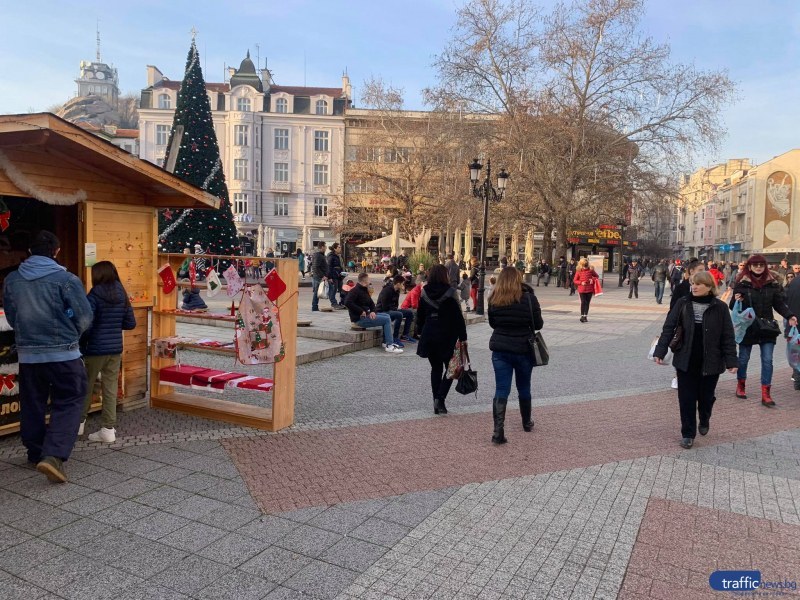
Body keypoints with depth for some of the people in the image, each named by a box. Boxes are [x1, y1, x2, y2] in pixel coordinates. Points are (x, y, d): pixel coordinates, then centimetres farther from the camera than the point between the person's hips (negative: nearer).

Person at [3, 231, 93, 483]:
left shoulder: (11, 280, 1)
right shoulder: (66, 279, -13)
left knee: (32, 406, 17)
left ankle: (36, 453, 28)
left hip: (27, 354, 5)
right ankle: (54, 455, -11)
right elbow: (84, 317, -10)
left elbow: (11, 317, 11)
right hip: (63, 354, -4)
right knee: (67, 404, 2)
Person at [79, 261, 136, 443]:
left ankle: (79, 423, 28)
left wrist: (81, 345, 1)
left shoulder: (94, 296, -12)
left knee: (86, 386, 13)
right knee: (110, 388, 7)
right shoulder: (122, 296, 4)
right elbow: (131, 323, 8)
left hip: (95, 349, -4)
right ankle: (109, 429, 8)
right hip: (115, 349, 4)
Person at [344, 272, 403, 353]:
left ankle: (386, 342, 6)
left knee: (386, 316, 11)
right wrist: (361, 311, -25)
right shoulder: (355, 291, -13)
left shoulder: (364, 290, 17)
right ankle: (389, 346, -14)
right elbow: (347, 302, -29)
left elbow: (371, 303, 20)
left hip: (366, 315, 10)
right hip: (359, 318, -10)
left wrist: (373, 311, -3)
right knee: (387, 320, -13)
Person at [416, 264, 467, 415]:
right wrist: (463, 337, -6)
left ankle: (437, 403, 15)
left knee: (436, 368, 14)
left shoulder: (424, 294, 2)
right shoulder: (449, 293, -12)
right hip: (447, 337, -4)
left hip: (428, 336, 4)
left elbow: (420, 316, 9)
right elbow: (458, 317, -12)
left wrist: (422, 333, 20)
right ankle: (440, 398, -7)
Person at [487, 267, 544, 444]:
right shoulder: (528, 298, -11)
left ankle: (498, 431, -9)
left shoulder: (494, 299, -4)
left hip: (500, 349, 1)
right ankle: (527, 423, 38)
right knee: (524, 388, 18)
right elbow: (538, 324, -4)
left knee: (501, 390, 1)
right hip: (523, 349, -1)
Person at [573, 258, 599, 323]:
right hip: (582, 289, -2)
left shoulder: (591, 270, 1)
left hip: (589, 289, 2)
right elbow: (575, 280, 3)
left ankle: (586, 316, 18)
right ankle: (582, 316, 0)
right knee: (583, 302, -8)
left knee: (587, 303, 8)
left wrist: (593, 279, -7)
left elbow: (597, 276, 13)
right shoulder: (578, 271, -2)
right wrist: (581, 282, -14)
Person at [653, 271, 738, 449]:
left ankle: (704, 420, 45)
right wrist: (660, 351, -11)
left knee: (706, 396, 14)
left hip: (710, 362, 0)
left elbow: (727, 336, -4)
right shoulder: (683, 304, -4)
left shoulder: (720, 307, -6)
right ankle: (688, 433, 14)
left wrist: (731, 360, -8)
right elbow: (669, 328, -4)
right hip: (686, 361, 0)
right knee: (686, 398, 2)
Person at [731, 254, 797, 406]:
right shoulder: (742, 284, -7)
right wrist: (736, 301, -25)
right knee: (743, 358, 12)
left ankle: (766, 394, 6)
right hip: (747, 328, -2)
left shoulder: (772, 284, 2)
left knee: (767, 360, 1)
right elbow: (733, 306, -3)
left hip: (767, 328, 2)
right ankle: (740, 385, 33)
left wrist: (789, 316, -12)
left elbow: (779, 304, 4)